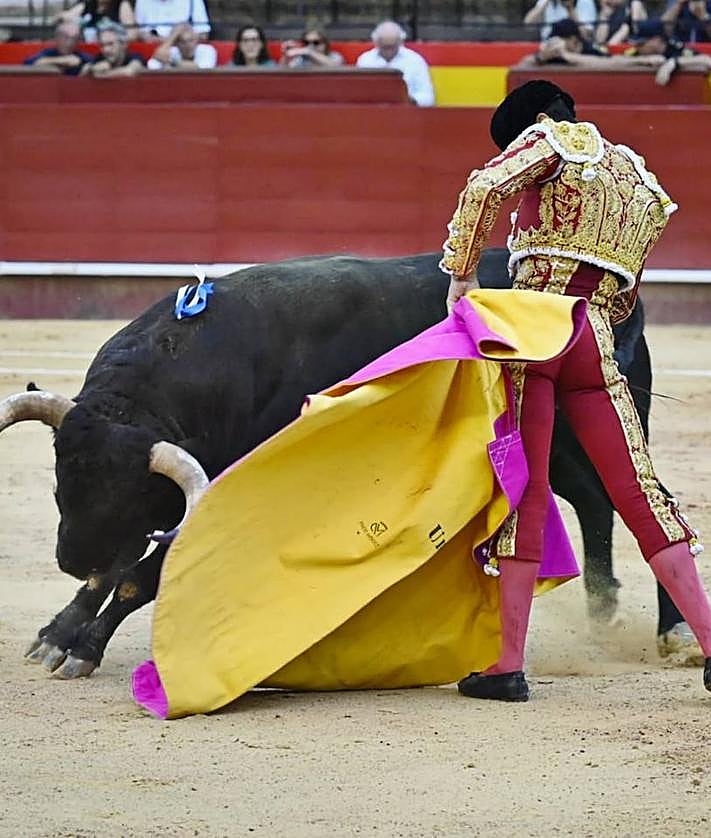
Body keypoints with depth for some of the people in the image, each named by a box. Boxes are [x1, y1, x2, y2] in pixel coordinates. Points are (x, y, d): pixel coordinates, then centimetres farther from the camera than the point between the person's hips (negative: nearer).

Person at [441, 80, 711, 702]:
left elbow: (484, 188, -13)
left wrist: (460, 278, -6)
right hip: (596, 343, 5)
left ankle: (509, 666, -4)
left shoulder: (553, 139, 5)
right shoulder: (643, 186, 26)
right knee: (639, 491, 5)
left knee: (524, 492, -4)